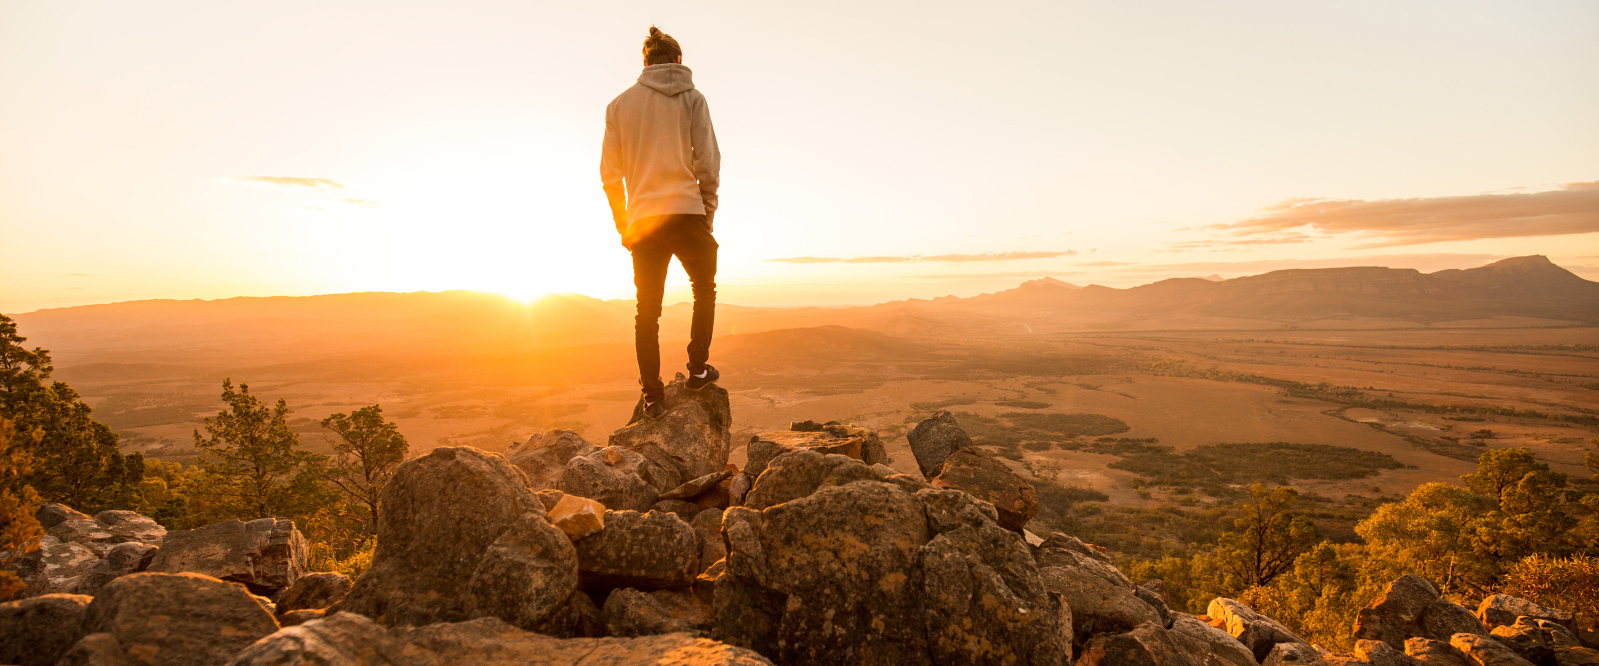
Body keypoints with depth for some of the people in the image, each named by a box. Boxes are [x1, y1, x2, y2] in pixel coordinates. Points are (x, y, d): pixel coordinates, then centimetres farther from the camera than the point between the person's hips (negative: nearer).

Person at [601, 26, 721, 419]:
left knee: (647, 310, 8)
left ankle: (653, 395, 7)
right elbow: (708, 162, -4)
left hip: (643, 220, 2)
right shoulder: (692, 98, 4)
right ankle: (698, 369, 14)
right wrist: (707, 214, 4)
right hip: (686, 212, -2)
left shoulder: (620, 104, 11)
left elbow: (610, 174, 7)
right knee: (704, 290, 20)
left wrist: (623, 225, 14)